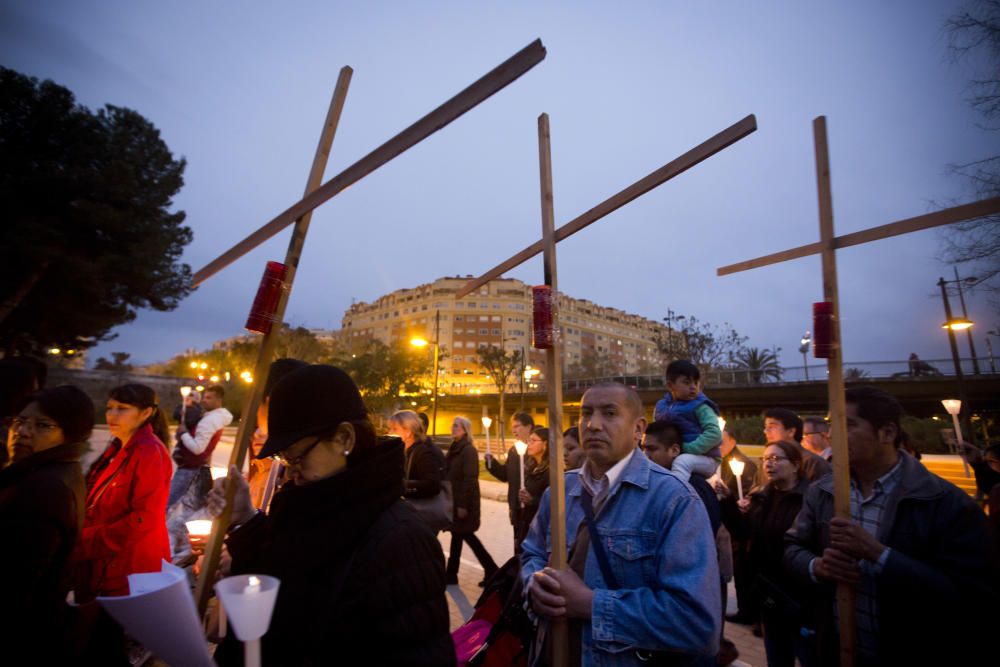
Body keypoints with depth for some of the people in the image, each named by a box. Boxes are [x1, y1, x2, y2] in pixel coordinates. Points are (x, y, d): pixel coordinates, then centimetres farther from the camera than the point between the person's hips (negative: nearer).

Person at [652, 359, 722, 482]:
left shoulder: (699, 406, -10)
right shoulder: (661, 406, 5)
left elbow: (714, 433, -20)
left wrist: (689, 448, -26)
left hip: (704, 459, -7)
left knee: (682, 461, -36)